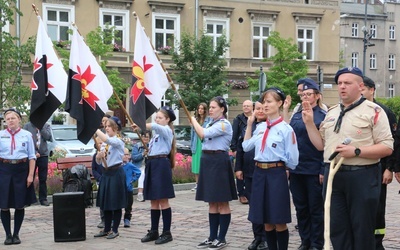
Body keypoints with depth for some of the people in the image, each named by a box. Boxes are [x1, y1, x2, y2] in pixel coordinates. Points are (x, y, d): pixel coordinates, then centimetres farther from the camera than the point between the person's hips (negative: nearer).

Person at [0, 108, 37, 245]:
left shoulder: (27, 135, 1)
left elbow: (32, 156, 2)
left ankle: (16, 234, 18)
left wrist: (30, 175, -3)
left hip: (21, 169, 0)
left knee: (20, 205, 5)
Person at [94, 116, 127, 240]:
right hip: (106, 173, 8)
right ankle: (107, 229, 20)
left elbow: (105, 139, -33)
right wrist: (99, 155, -9)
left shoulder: (118, 141, -11)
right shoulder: (104, 143, 12)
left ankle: (115, 230, 8)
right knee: (106, 203, 11)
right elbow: (98, 161, 14)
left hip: (116, 173, -8)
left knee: (116, 203, 0)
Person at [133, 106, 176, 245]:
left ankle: (167, 233, 1)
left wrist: (139, 126, -26)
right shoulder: (157, 133, 20)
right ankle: (154, 231, 17)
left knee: (163, 201, -5)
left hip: (161, 164, -9)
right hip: (152, 164, 9)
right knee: (153, 201, 11)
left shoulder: (167, 130, -5)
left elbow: (154, 126, -26)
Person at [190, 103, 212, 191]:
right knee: (196, 165, 8)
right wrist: (192, 145, 14)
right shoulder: (195, 119, 12)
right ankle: (197, 184, 16)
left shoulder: (209, 120, -5)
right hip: (197, 144, 5)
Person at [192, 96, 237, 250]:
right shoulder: (211, 124, 16)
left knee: (222, 202, -2)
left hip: (219, 161, -9)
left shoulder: (224, 124, -11)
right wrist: (195, 124, 4)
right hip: (208, 160, 9)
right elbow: (202, 137, 14)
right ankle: (212, 237, 17)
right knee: (212, 202, 12)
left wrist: (194, 120, -5)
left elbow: (203, 134, -21)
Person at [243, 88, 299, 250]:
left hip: (276, 174, -6)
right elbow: (246, 146, 12)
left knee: (279, 222, 1)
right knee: (267, 222, 11)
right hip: (259, 173, 6)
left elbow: (292, 160, -9)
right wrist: (249, 124, 12)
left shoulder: (285, 129, -9)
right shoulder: (260, 127, 9)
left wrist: (276, 164, 6)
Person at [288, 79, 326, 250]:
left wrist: (324, 170, -14)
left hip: (314, 170, -5)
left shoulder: (324, 116, -4)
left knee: (316, 208, 4)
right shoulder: (296, 116, 11)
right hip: (296, 170, 5)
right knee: (300, 207, 11)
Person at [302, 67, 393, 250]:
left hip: (361, 177, -6)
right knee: (337, 228, 11)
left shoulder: (373, 111, -6)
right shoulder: (331, 113, 13)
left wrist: (356, 151, -20)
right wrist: (309, 123, 5)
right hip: (333, 175, 6)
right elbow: (321, 145, 16)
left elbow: (387, 147, -11)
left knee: (362, 230, 4)